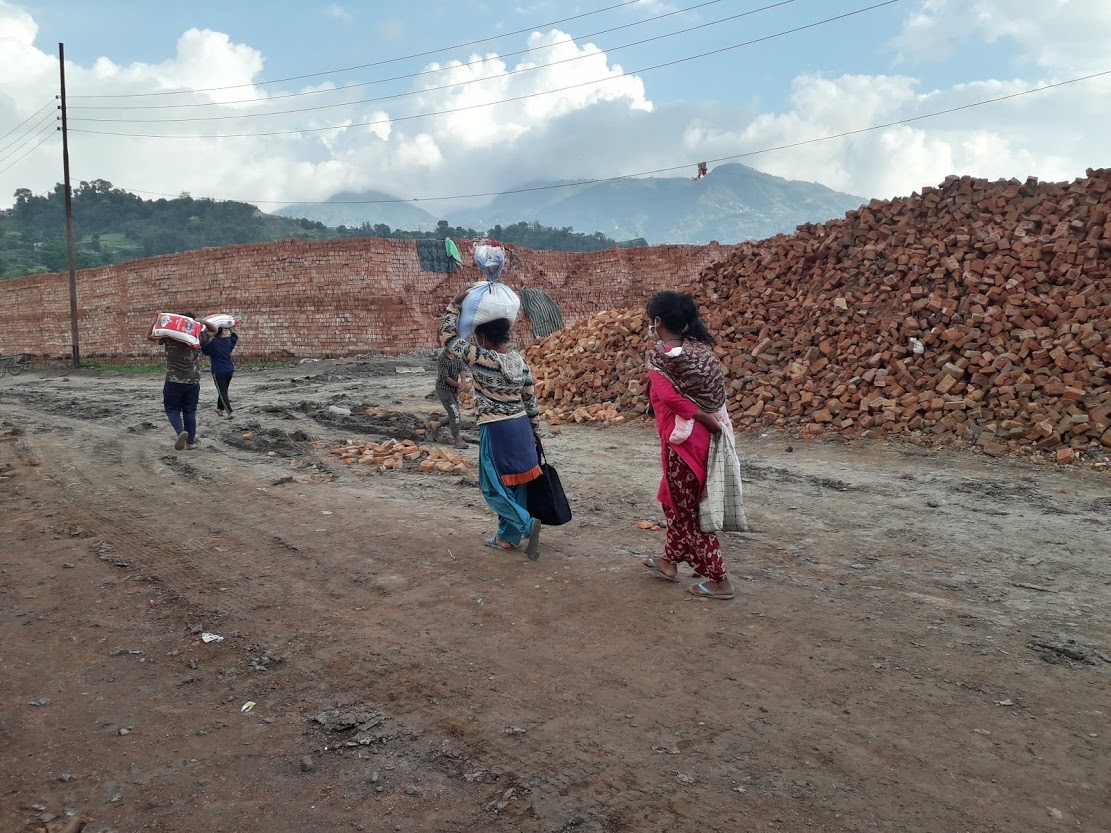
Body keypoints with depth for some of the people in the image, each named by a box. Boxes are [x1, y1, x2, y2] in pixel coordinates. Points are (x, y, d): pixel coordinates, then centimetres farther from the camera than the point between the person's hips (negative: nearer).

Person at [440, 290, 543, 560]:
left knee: (493, 487, 6)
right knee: (515, 484, 14)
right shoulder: (520, 360, 2)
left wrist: (455, 305, -1)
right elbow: (531, 399, 9)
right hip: (521, 427, 7)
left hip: (495, 430, -7)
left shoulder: (480, 359, -17)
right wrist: (535, 432, 19)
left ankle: (528, 524, -7)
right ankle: (508, 537, 24)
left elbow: (448, 336, -9)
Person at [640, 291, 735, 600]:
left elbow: (671, 397, -25)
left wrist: (711, 422, -19)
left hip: (683, 440, -8)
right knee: (676, 500, 24)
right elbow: (713, 393, 6)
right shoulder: (699, 348, 4)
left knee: (686, 510, 7)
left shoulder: (660, 355, -16)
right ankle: (670, 560, 38)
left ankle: (718, 579, 13)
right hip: (704, 436, 8)